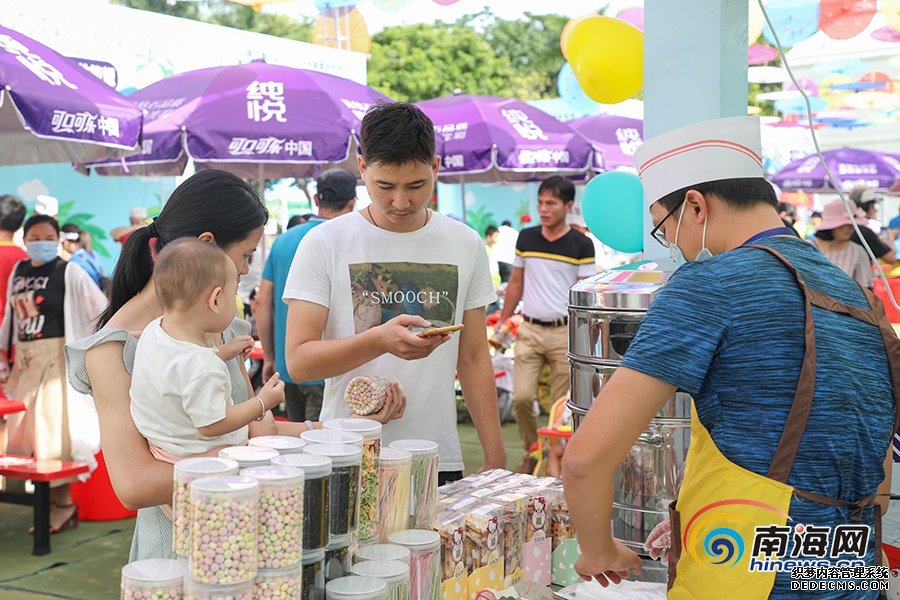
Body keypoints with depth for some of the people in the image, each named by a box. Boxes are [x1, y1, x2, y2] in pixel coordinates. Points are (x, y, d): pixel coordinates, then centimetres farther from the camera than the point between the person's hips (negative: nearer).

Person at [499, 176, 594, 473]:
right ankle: (531, 453, 15)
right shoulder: (526, 238, 7)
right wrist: (502, 323, 10)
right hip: (529, 329, 2)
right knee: (521, 396, -6)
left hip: (565, 331, -2)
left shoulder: (582, 245, -1)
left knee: (561, 403, 2)